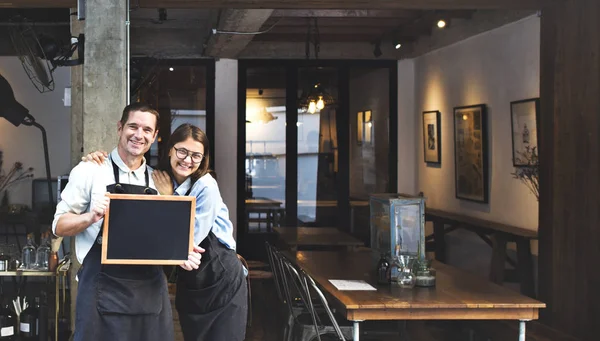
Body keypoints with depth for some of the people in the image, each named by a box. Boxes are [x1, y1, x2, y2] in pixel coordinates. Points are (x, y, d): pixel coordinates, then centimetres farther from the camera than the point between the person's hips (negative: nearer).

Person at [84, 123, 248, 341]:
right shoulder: (159, 178, -2)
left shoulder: (206, 187, -19)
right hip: (189, 286, 5)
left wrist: (168, 198, -17)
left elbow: (189, 239, -21)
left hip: (223, 284, -5)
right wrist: (100, 159, -9)